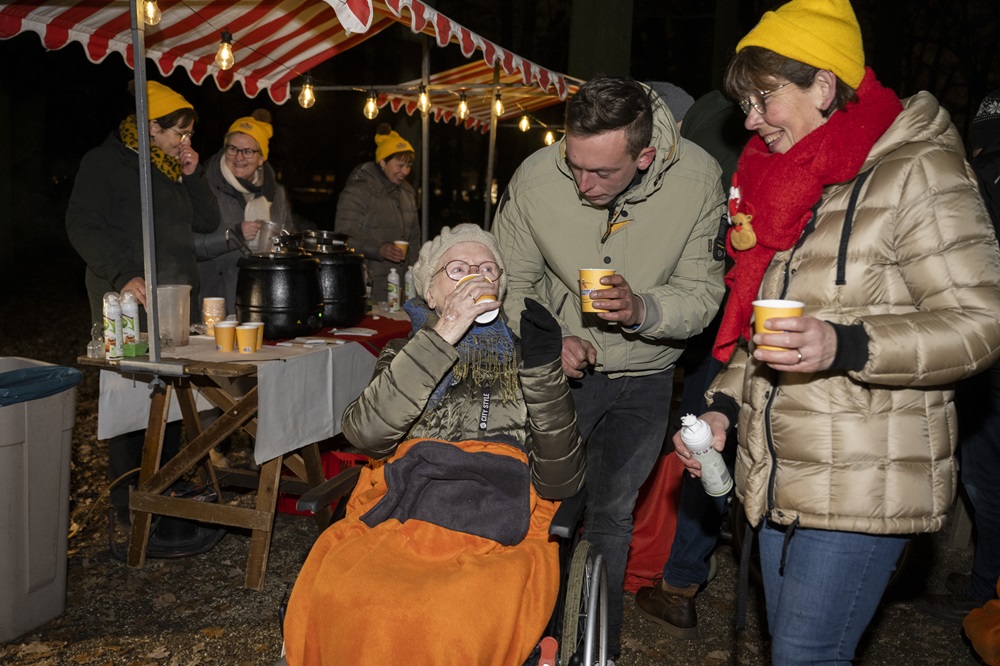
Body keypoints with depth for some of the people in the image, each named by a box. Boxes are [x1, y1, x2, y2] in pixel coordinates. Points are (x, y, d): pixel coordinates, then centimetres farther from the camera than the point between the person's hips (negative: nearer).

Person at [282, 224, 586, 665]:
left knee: (458, 619, -34)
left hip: (499, 522, -1)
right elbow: (365, 432, -2)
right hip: (401, 510, 1)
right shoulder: (405, 354, 23)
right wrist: (440, 337, -4)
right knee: (334, 601, -31)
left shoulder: (521, 355, 20)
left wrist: (542, 367, -3)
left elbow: (561, 482, 7)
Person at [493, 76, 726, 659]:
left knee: (611, 518, 16)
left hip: (644, 376, 1)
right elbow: (510, 285, -9)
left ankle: (602, 648, 37)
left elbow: (704, 290, -14)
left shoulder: (699, 180, -20)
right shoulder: (535, 179, -20)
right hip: (560, 368, -1)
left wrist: (641, 310, -33)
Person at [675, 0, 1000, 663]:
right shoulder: (787, 182, 14)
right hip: (778, 480, 8)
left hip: (862, 487, -7)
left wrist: (845, 346, -29)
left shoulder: (915, 172, -11)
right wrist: (723, 405, 8)